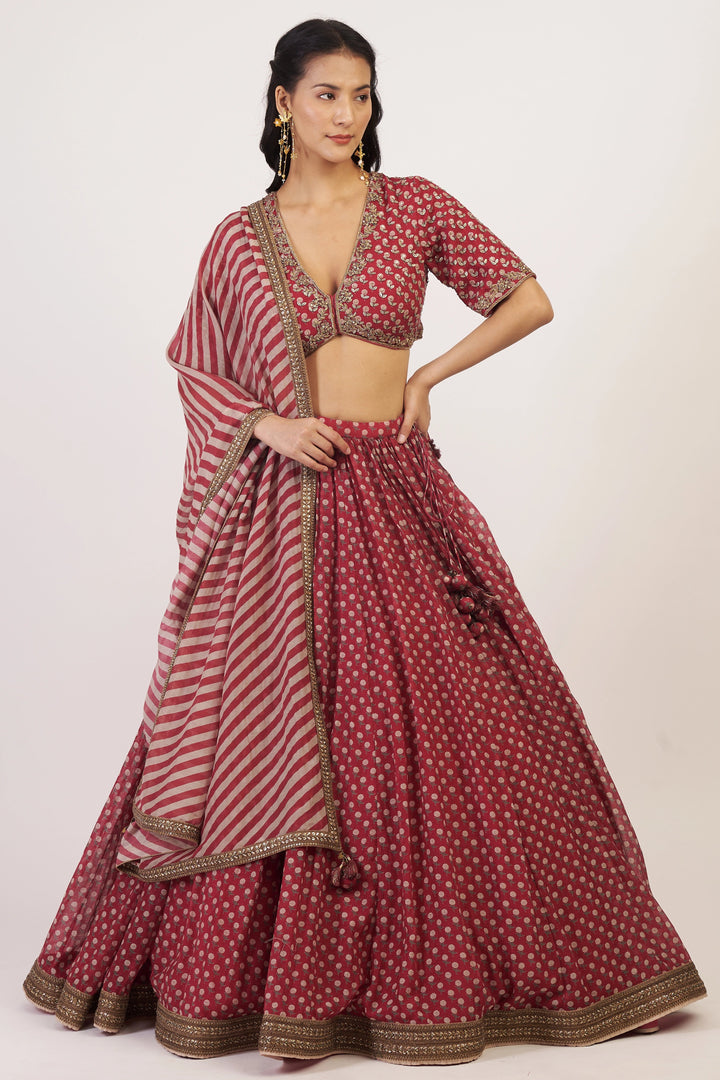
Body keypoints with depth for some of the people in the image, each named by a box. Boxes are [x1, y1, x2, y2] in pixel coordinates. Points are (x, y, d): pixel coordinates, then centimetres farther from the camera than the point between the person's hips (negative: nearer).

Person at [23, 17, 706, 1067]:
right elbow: (194, 369, 12)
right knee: (268, 729, 1)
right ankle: (257, 970, 15)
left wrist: (426, 377, 1)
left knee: (433, 723, 1)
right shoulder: (240, 239, 7)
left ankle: (438, 960, 18)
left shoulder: (417, 207, 6)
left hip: (396, 501, 0)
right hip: (281, 506, 0)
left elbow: (530, 301, 8)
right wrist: (266, 424, -6)